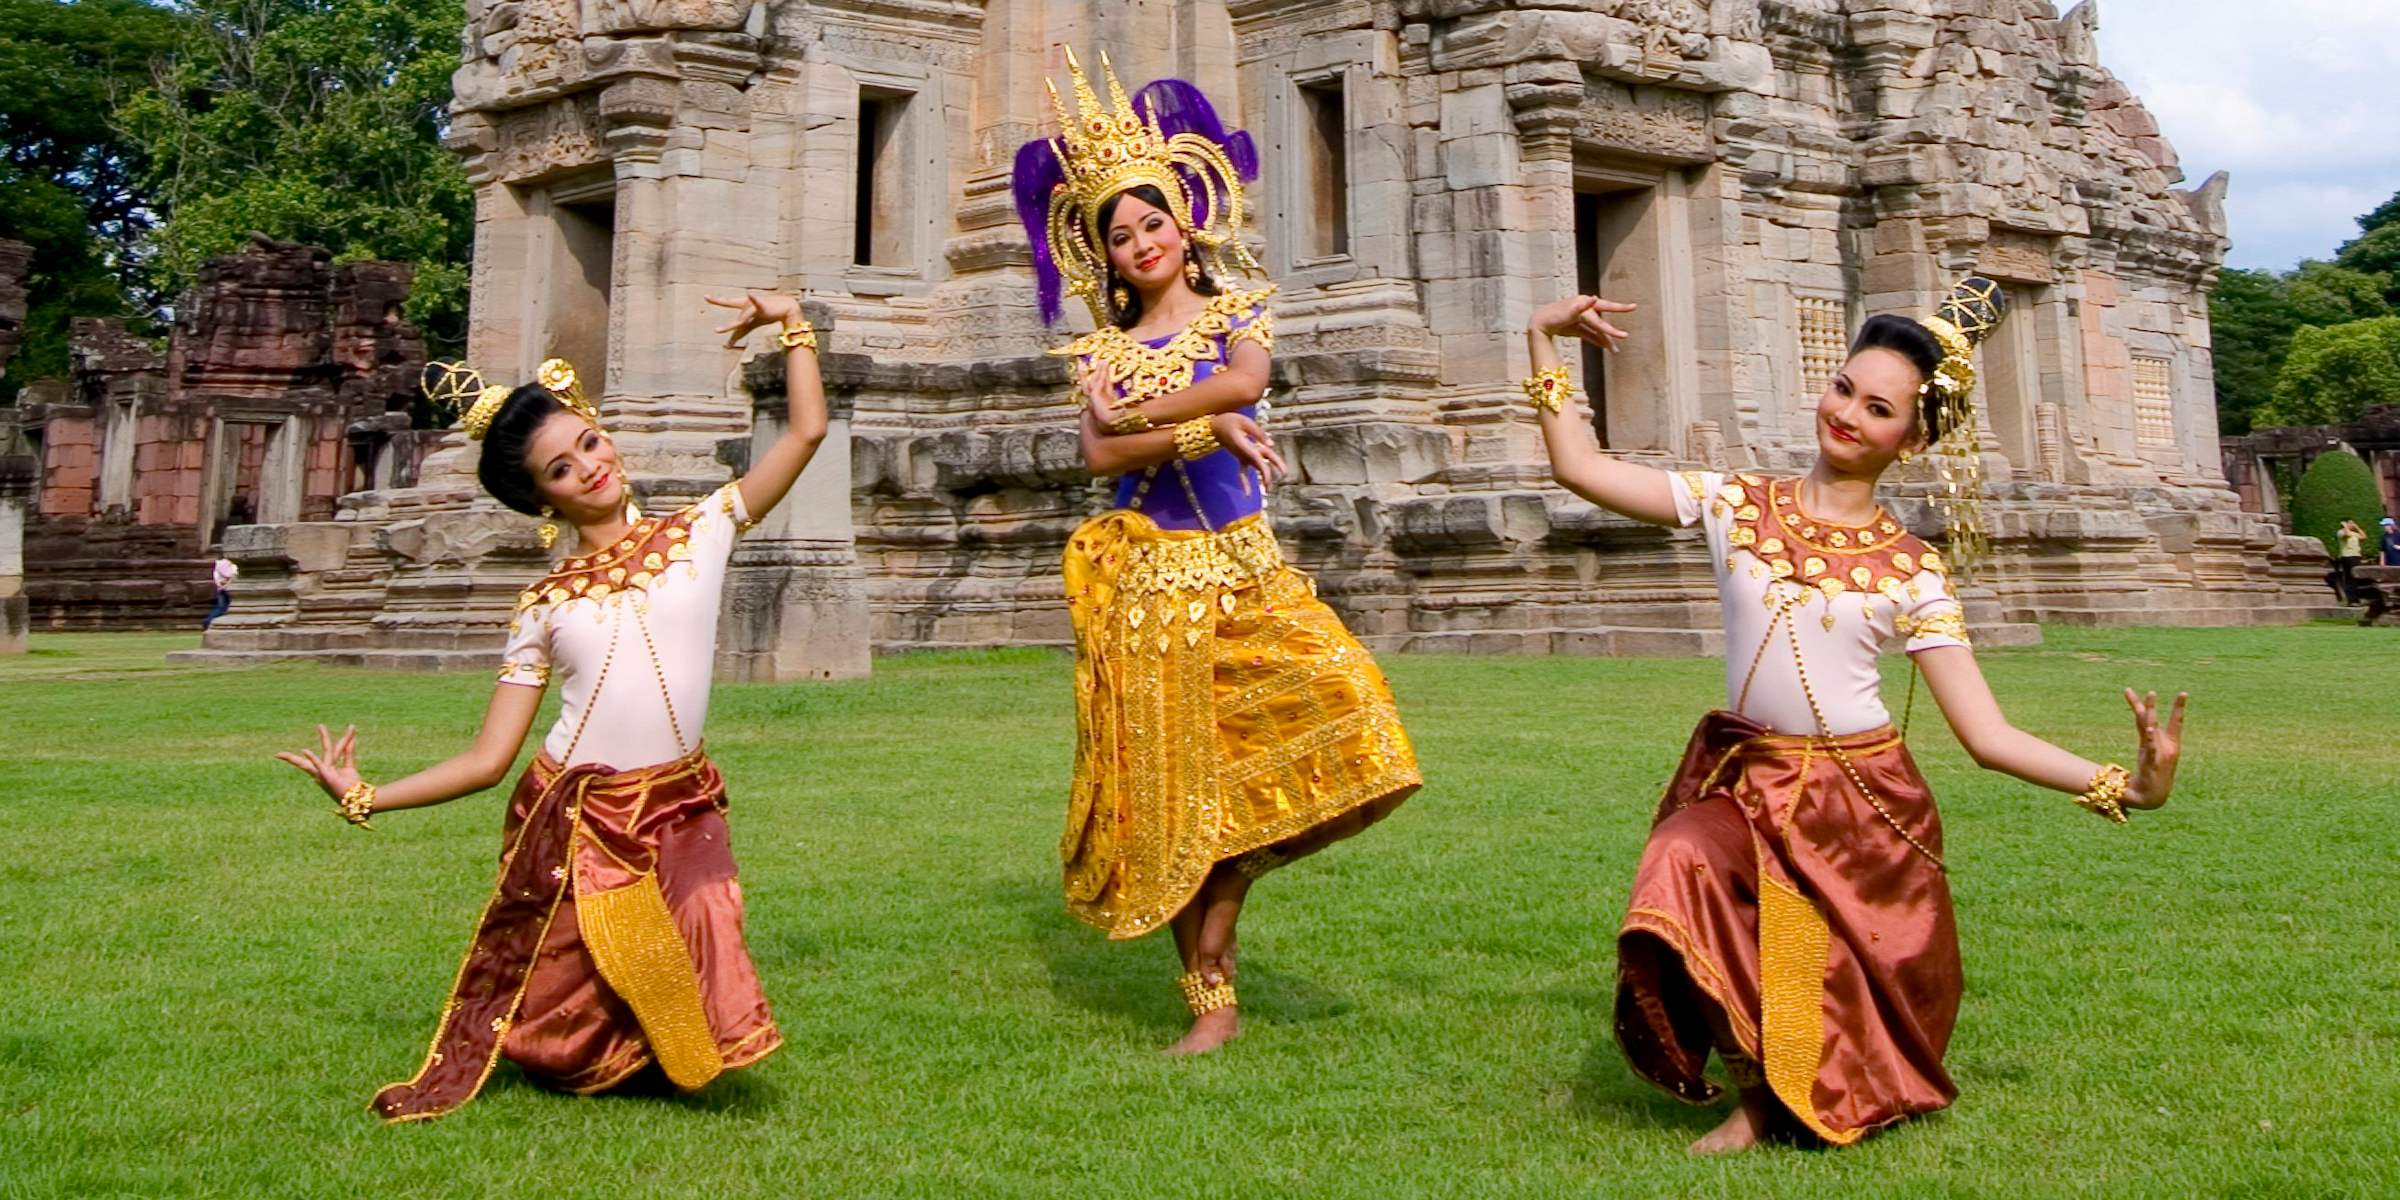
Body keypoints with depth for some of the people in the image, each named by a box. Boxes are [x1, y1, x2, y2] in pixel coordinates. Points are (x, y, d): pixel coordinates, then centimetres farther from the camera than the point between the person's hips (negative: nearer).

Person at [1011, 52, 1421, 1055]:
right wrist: (1204, 427, -16)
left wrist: (1138, 413, -8)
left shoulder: (1234, 312, 10)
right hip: (1150, 576, 0)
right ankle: (1211, 1000, 10)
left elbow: (1246, 380, -14)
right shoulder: (1104, 346, 10)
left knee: (1329, 694, -20)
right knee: (1173, 775, -1)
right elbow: (1099, 455, -6)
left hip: (1241, 565, 0)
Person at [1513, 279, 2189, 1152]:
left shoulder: (1911, 572, -4)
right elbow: (1580, 468, -3)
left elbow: (1987, 734, -6)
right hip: (1739, 782, 1)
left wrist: (2125, 787, -17)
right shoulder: (1733, 503, -1)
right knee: (1684, 872, -28)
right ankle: (1756, 1093, -1)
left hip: (1859, 802, -1)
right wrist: (1544, 341, -5)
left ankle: (1808, 1097, 35)